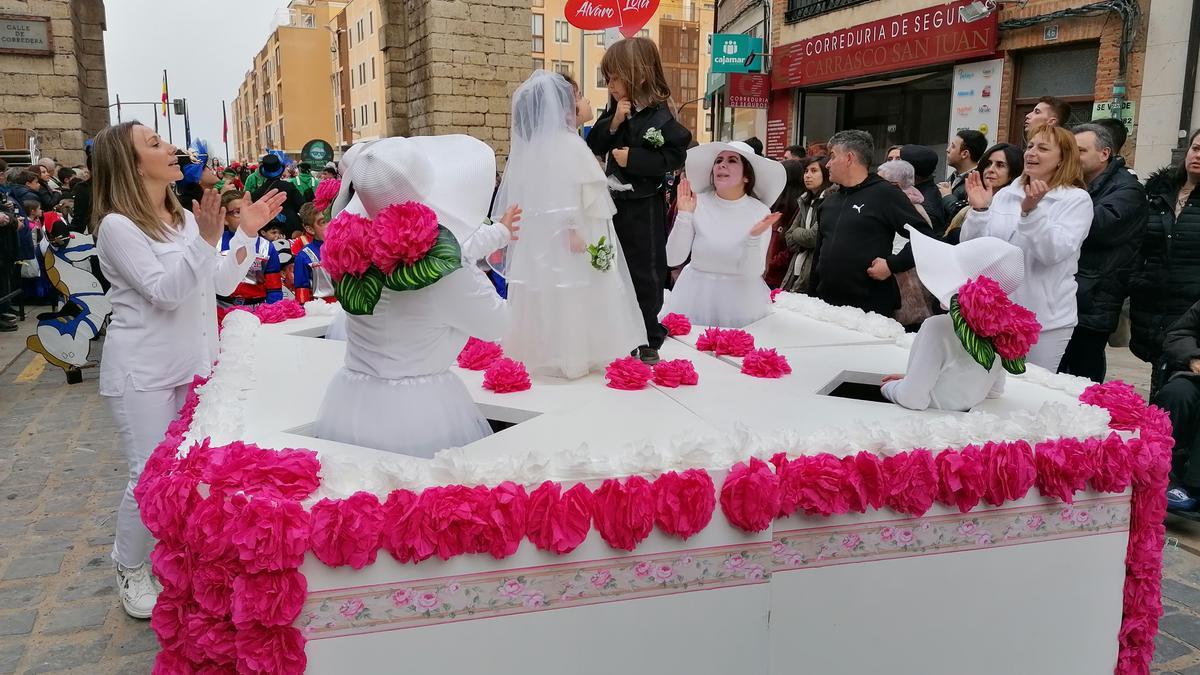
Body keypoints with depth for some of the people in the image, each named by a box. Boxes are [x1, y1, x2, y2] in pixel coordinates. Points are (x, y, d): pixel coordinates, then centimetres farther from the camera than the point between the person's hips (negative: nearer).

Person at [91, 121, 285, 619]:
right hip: (143, 373, -7)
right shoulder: (117, 226, -14)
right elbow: (165, 292, -22)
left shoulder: (184, 218, 8)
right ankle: (130, 572, 19)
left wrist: (246, 233, -2)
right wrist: (206, 238, -31)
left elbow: (222, 283, 9)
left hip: (193, 366, 7)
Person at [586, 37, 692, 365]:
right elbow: (594, 147, 2)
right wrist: (613, 123, -13)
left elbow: (674, 156, -18)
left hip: (643, 207, -7)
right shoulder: (614, 110, 5)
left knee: (646, 271, 3)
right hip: (613, 202, 7)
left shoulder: (659, 117, -14)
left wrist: (633, 158, -22)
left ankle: (650, 338, 14)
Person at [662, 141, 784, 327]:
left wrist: (755, 237, -27)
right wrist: (684, 215, -21)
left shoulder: (760, 212, -8)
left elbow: (751, 272, -11)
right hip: (695, 295, 1)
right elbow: (672, 259, -11)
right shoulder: (697, 203, -8)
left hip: (740, 299, 0)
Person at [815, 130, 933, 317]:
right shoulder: (831, 199, 17)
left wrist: (892, 265, -16)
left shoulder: (885, 193, -6)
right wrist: (814, 292, 17)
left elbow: (924, 236, -10)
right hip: (826, 304, 6)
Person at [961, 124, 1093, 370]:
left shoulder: (1077, 200, -5)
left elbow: (1053, 253, -20)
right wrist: (978, 210, -14)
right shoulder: (1005, 194, 7)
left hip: (1045, 319, -4)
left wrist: (1031, 211, -32)